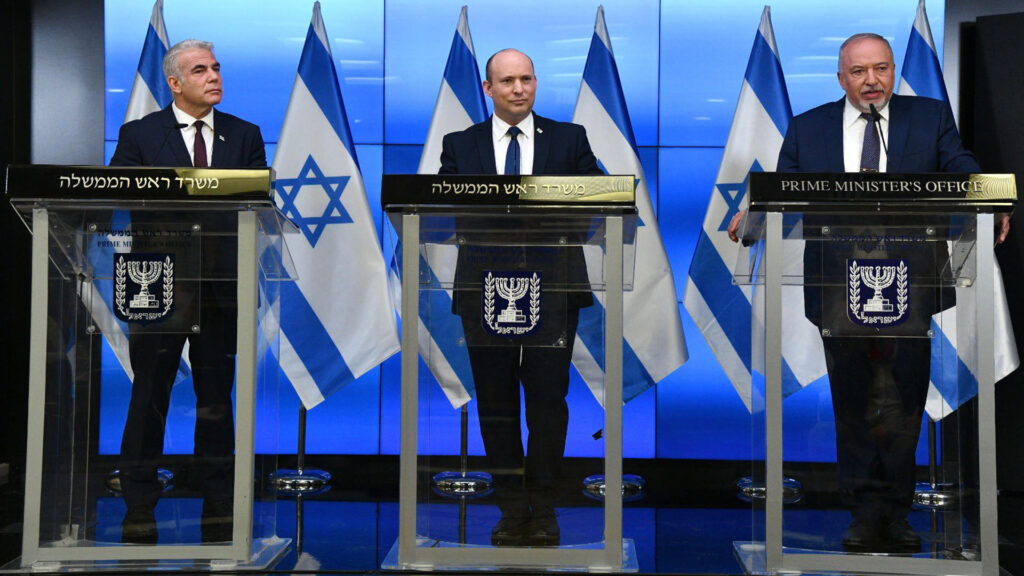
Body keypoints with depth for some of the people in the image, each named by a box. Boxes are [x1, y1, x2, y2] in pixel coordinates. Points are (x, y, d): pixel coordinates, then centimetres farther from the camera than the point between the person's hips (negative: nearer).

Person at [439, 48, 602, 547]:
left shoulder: (569, 138, 11)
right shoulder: (460, 145, 12)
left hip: (552, 285, -1)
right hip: (486, 286, 1)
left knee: (548, 398, -1)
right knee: (495, 400, 5)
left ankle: (543, 507, 12)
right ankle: (512, 506, 16)